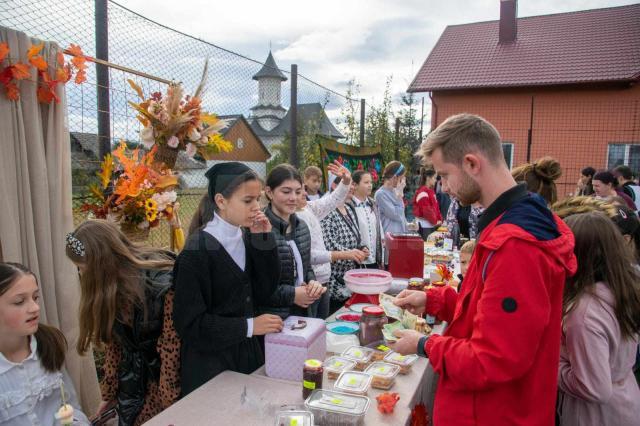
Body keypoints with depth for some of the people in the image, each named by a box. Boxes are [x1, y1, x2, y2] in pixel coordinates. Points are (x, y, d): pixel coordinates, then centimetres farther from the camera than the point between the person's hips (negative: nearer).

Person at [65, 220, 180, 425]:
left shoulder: (162, 283, -26)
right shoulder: (108, 287, -5)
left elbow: (171, 349, -20)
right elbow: (112, 342, 4)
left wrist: (171, 405, -12)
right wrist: (109, 392, 7)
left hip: (167, 382, -5)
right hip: (131, 384, 6)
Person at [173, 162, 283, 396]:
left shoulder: (246, 238, 1)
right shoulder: (198, 251, -19)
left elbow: (263, 292, 0)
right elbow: (190, 322, -18)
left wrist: (264, 241, -9)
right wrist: (248, 326, -20)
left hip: (248, 354, 6)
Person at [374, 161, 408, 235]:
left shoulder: (395, 191, 10)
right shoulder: (380, 194, -13)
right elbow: (396, 215, -17)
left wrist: (407, 225, 7)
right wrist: (400, 193, -13)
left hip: (401, 233, 7)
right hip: (390, 235, -7)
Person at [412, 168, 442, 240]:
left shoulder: (431, 191, 15)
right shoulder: (423, 192, -14)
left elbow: (436, 207, 15)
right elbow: (426, 210, -18)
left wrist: (439, 220, 5)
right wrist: (435, 221, -10)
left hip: (433, 225, 9)